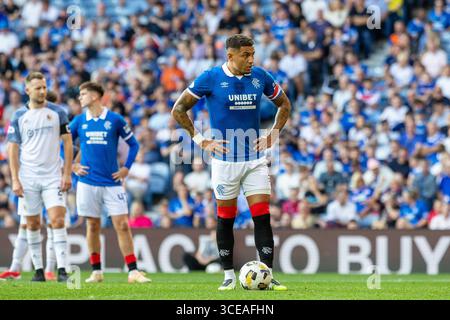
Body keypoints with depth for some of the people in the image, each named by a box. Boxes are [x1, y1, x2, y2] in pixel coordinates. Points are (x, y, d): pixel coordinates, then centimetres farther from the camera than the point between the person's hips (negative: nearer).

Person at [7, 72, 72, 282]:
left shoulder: (57, 112, 2)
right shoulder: (19, 116, 3)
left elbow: (67, 142, 4)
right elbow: (13, 149, 3)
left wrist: (67, 174, -4)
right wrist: (15, 180, -5)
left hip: (53, 177, -1)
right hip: (28, 178, 1)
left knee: (58, 221, -12)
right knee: (32, 224, 5)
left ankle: (62, 269, -14)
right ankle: (38, 270, 14)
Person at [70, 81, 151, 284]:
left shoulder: (115, 120, -1)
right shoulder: (79, 121, 5)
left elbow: (133, 144, 8)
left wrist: (126, 168, 1)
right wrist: (73, 166, 5)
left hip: (112, 182, -2)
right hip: (88, 182, 2)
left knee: (122, 225, -7)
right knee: (92, 226, 4)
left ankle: (133, 271, -6)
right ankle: (96, 271, 13)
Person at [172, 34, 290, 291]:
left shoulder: (260, 76, 1)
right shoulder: (210, 78, -8)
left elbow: (284, 104, 18)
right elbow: (179, 109, -2)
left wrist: (273, 135, 6)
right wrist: (200, 140, -6)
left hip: (255, 159, 2)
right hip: (225, 160, -2)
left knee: (263, 217, -5)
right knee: (226, 219, 5)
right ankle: (229, 276, 15)